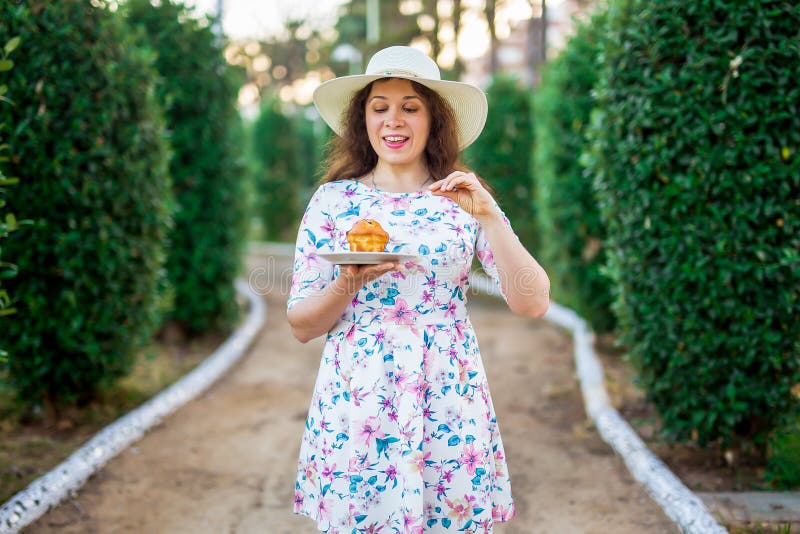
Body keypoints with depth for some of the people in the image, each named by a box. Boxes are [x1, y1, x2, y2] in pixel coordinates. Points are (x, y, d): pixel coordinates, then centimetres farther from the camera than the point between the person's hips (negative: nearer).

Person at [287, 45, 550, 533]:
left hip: (448, 406, 0)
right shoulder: (333, 200, 2)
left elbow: (534, 304, -6)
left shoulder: (464, 199, 2)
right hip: (356, 408, 0)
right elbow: (302, 326, 2)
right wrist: (349, 284, -17)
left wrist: (489, 217, -15)